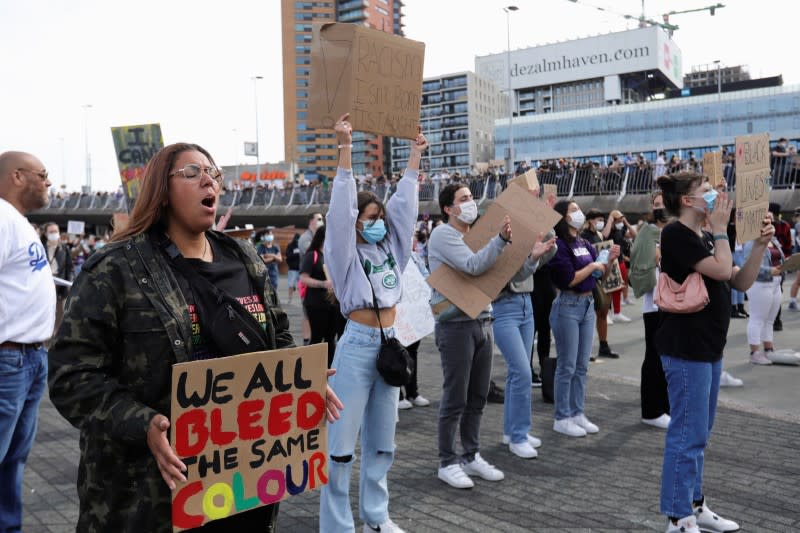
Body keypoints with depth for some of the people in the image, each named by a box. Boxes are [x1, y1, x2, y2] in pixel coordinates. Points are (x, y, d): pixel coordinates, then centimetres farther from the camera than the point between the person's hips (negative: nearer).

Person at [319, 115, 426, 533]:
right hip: (357, 346, -6)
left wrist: (415, 155, 13)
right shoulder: (346, 254, -5)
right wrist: (345, 149, -21)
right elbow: (340, 210, -15)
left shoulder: (390, 248, 10)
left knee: (381, 439, 15)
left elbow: (404, 204, 12)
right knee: (342, 442, -3)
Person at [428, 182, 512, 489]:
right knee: (455, 399, 0)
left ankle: (471, 456, 27)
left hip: (482, 321, 8)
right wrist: (501, 239, -28)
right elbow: (473, 266, -22)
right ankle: (447, 463, 14)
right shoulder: (443, 234, -9)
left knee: (477, 397, 14)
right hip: (456, 324, -8)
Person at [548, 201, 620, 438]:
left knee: (582, 366, 13)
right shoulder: (560, 245, -12)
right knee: (567, 366, 0)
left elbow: (601, 275, 14)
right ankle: (562, 418, 11)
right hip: (567, 306, -7)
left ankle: (577, 413, 23)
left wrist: (610, 260, -3)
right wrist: (593, 266, -10)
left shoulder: (585, 244, 9)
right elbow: (569, 279, -18)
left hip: (587, 305, 7)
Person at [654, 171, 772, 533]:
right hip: (685, 347, -9)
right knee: (687, 434, -4)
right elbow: (721, 270, -19)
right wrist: (720, 228, -8)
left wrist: (760, 245, 1)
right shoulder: (676, 234, -12)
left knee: (698, 433, 17)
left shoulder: (705, 238, 14)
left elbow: (741, 282, 12)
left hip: (708, 346, 9)